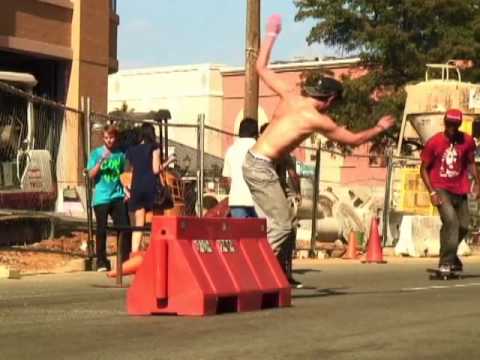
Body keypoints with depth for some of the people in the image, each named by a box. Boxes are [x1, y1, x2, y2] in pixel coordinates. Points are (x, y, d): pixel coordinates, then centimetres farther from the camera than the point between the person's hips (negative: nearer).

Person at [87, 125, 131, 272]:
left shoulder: (120, 154, 9)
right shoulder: (96, 153, 2)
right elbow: (91, 175, -5)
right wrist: (101, 161, -16)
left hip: (118, 197, 2)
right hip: (101, 198, -2)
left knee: (125, 228, -4)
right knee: (101, 230, 1)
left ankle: (126, 260, 5)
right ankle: (101, 262, 9)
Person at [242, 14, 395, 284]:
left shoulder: (290, 96, 7)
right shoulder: (319, 120, -8)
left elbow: (261, 67, 16)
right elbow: (354, 140, 5)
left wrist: (272, 34, 24)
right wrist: (380, 128, 20)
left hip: (253, 160, 8)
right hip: (262, 167, -8)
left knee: (281, 220, 15)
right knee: (281, 225, -9)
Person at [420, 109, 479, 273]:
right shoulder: (434, 142, -10)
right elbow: (424, 169, -4)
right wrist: (432, 192, -13)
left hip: (460, 190, 4)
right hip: (441, 190, -4)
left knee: (463, 226, 9)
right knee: (451, 220, -23)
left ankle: (449, 256, 35)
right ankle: (446, 262, -18)